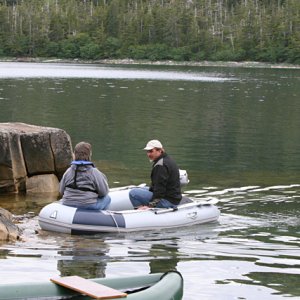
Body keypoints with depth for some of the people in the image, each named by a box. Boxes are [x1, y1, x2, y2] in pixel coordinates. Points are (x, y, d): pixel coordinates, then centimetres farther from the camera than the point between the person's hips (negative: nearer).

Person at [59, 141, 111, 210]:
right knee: (107, 198, 23)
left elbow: (61, 191, 6)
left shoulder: (68, 172, -2)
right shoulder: (94, 172, -14)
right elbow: (103, 192, -8)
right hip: (89, 206, -5)